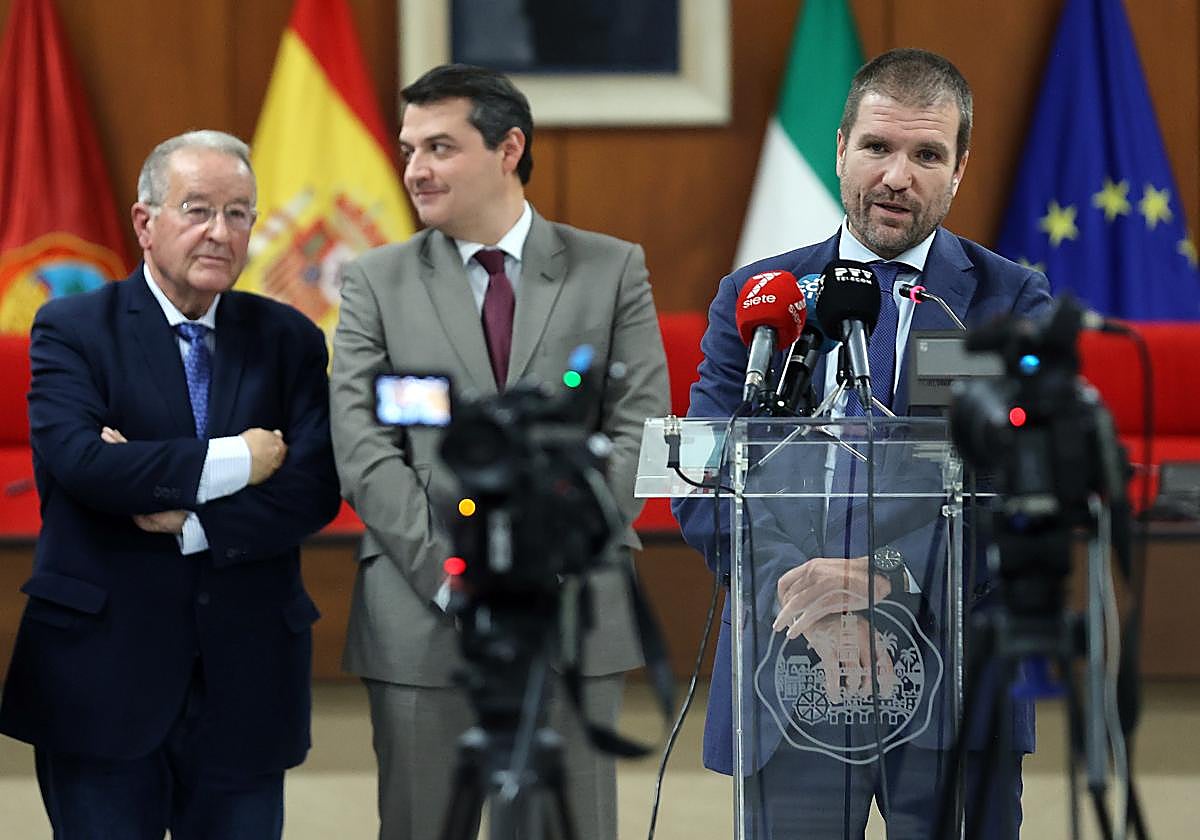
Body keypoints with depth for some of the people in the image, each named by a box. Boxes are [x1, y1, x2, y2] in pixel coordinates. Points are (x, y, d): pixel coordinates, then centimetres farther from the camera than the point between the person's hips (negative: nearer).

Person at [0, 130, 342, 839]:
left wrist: (191, 521, -16)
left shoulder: (289, 340, 8)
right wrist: (230, 462, -15)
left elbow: (316, 488, -5)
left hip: (246, 683, 3)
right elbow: (77, 459, -19)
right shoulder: (73, 329, -1)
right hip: (102, 682, -3)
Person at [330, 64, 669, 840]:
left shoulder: (613, 271, 7)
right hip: (421, 616, 0)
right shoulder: (377, 283, 7)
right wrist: (447, 573, -12)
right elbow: (364, 450, -1)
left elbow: (637, 430, 0)